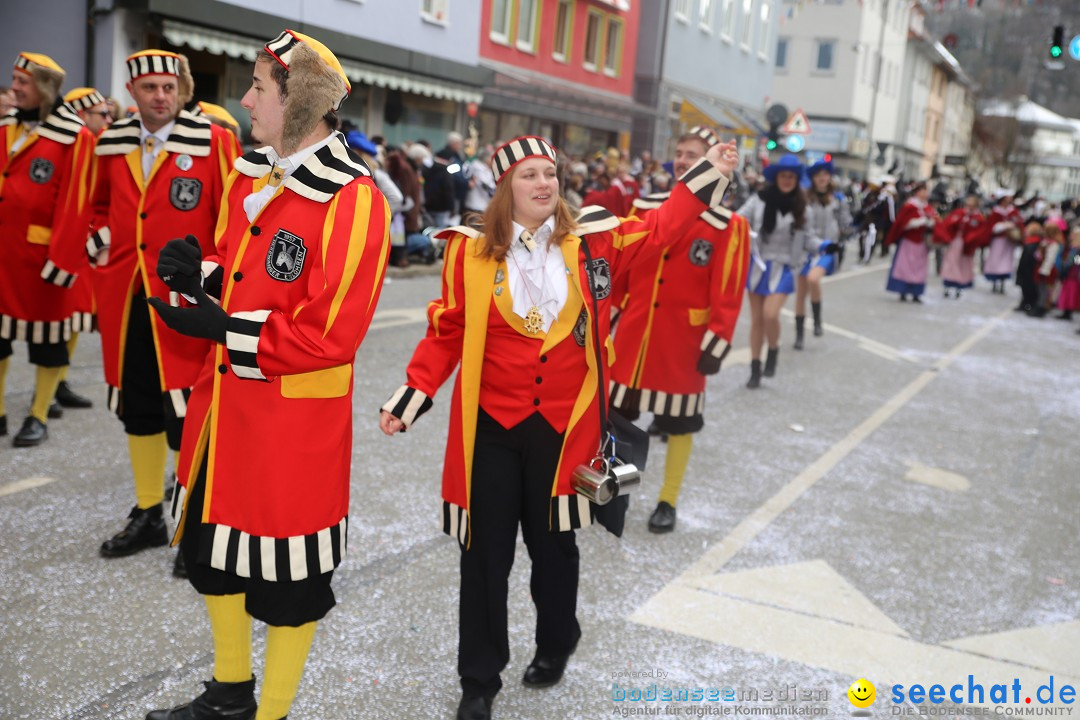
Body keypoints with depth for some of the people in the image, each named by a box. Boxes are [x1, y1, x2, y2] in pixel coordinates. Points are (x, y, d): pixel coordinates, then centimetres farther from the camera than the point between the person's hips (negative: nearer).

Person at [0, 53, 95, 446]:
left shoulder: (75, 137, -10)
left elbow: (74, 205, -14)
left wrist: (62, 258, -17)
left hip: (42, 254, -6)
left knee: (47, 333, 6)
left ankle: (39, 417, 18)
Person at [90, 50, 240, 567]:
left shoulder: (214, 143, -6)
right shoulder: (111, 144, 9)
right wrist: (99, 241, 9)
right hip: (125, 301, 6)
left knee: (187, 415, -4)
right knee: (137, 408, 15)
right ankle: (148, 514, 30)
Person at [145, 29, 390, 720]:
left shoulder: (353, 201, -19)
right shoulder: (249, 176, 8)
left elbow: (331, 332, -22)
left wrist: (226, 329, -21)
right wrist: (199, 275, -4)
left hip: (295, 417, -9)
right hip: (226, 401, 9)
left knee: (287, 569, 7)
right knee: (214, 542, 21)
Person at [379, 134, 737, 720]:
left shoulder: (593, 240, -1)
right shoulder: (471, 251, -5)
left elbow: (660, 227, 11)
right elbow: (446, 334, 0)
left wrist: (711, 173, 4)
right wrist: (410, 397, -7)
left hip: (562, 424, 1)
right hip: (490, 425, -1)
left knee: (553, 541, 16)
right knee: (486, 551, 6)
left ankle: (555, 646, 42)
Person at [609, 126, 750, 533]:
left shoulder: (728, 226, -9)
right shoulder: (645, 208, 4)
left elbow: (728, 293, -10)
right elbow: (622, 267, 11)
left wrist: (717, 344, -13)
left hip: (683, 339, -3)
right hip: (633, 332, 4)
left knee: (679, 422, 8)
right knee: (616, 412, 11)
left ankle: (667, 503, 24)